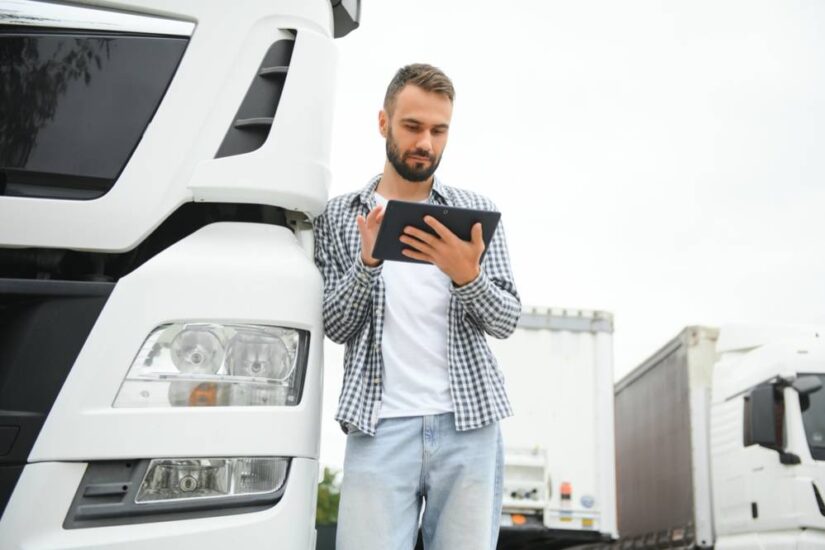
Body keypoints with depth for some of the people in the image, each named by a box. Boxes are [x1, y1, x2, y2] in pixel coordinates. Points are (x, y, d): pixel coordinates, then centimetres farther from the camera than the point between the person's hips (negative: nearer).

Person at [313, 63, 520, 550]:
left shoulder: (476, 211, 10)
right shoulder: (338, 216, 9)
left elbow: (507, 320, 3)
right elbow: (336, 327, 3)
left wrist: (466, 276, -17)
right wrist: (367, 262, -15)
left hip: (469, 422, 1)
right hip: (379, 425, -1)